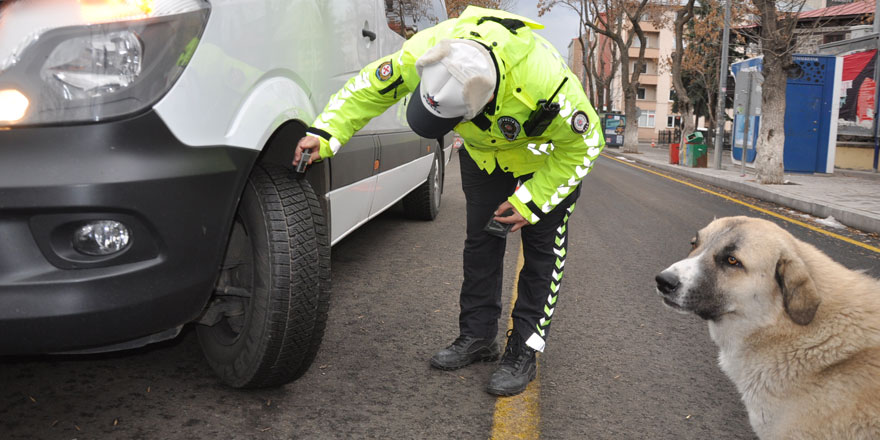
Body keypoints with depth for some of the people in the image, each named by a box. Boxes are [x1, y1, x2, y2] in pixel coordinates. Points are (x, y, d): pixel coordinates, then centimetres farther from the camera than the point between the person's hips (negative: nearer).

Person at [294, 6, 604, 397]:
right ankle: (477, 336, 20)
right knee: (481, 241, 7)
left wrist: (531, 201, -24)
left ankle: (523, 352, 8)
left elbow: (582, 147, -25)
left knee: (541, 251, -3)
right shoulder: (430, 51, -34)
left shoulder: (546, 83, -44)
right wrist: (326, 133, -26)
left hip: (551, 155, -4)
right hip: (485, 153, 4)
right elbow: (369, 88, -18)